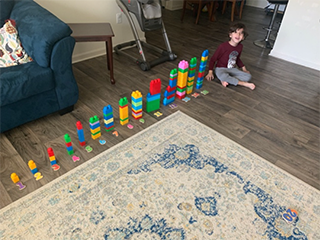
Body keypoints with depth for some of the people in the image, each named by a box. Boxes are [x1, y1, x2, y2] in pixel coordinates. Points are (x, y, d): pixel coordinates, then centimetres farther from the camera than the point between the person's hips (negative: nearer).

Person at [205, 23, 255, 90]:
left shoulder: (240, 46, 1)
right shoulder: (223, 46, -18)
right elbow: (213, 59, -11)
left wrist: (244, 68, 16)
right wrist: (210, 72, -16)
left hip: (232, 69, 6)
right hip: (221, 69, -6)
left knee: (248, 76, -14)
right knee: (222, 76, -42)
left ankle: (226, 80, -23)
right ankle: (244, 83, -25)